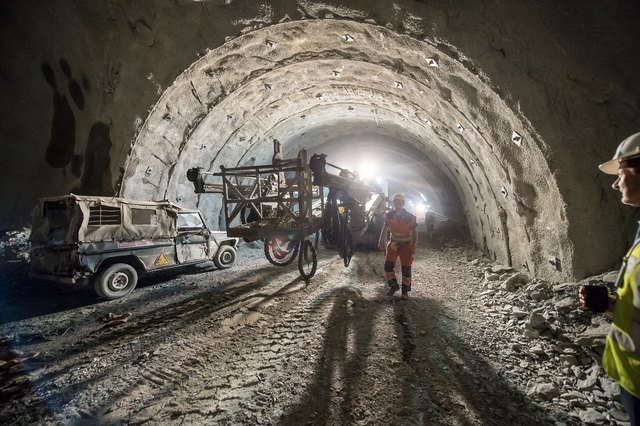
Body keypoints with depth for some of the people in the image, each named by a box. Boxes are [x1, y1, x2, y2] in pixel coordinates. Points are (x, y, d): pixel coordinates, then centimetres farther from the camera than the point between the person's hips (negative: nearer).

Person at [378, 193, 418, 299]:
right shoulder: (389, 216, -8)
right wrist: (381, 240, -3)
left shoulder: (410, 217, -16)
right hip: (393, 243, 3)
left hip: (406, 245, -2)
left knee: (406, 268, 0)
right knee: (388, 266, -4)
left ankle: (405, 290, 16)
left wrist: (414, 246, -13)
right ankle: (393, 285, 17)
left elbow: (415, 232, -6)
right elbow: (385, 228, 5)